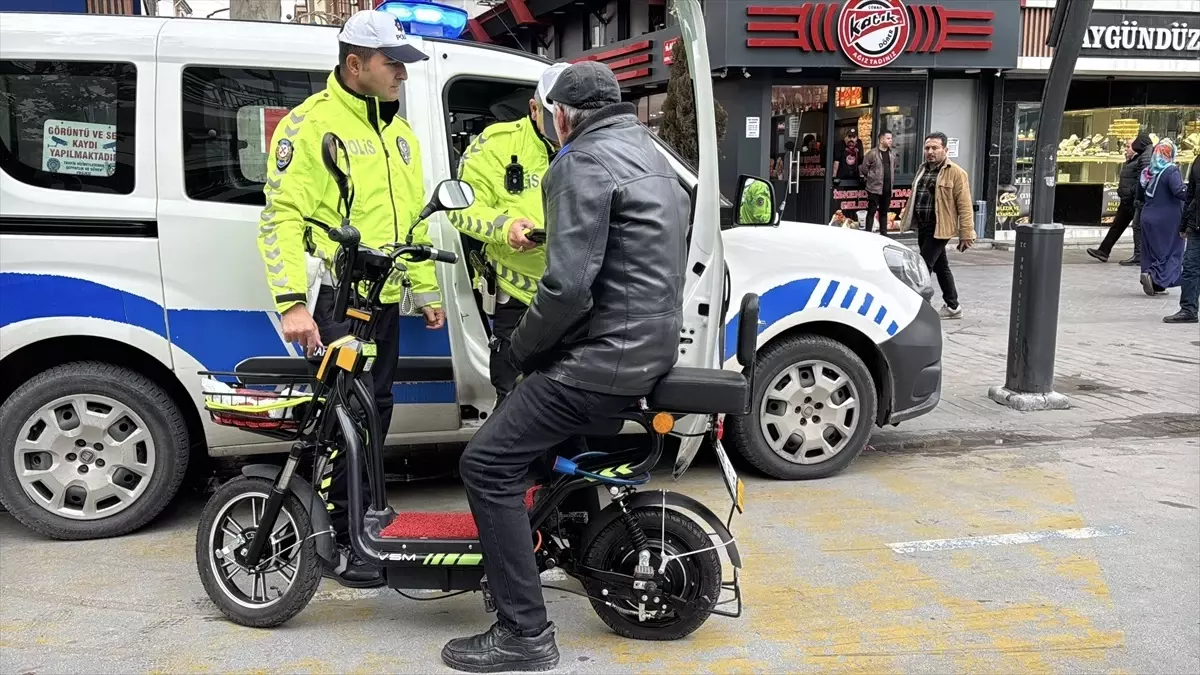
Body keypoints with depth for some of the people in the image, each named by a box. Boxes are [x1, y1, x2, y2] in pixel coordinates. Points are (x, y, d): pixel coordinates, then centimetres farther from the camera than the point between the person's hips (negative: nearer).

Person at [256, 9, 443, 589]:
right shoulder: (312, 122, -8)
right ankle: (339, 543, 4)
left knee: (375, 413, 15)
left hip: (384, 300, 8)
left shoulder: (396, 131, 18)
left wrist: (426, 289, 21)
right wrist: (292, 302, -24)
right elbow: (281, 217, -15)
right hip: (333, 299, -8)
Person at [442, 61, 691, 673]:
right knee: (536, 418, 32)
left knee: (488, 462, -10)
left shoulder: (585, 162, -12)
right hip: (654, 344, 11)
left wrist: (520, 349, -6)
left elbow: (568, 286, -23)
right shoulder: (649, 155, 19)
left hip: (607, 355, -11)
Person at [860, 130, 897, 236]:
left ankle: (883, 234, 20)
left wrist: (889, 179, 15)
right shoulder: (872, 153, -10)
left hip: (887, 189, 6)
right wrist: (871, 178, 0)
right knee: (871, 212, -2)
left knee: (884, 212, 13)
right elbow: (864, 168, -7)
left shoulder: (892, 154, 10)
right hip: (874, 188, -6)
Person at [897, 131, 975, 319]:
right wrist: (907, 217, 19)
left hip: (939, 228, -8)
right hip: (923, 227, 8)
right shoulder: (923, 170, 14)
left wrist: (966, 234, -15)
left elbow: (964, 205, -11)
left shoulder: (955, 173, -8)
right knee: (940, 266, 16)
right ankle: (953, 307, 26)